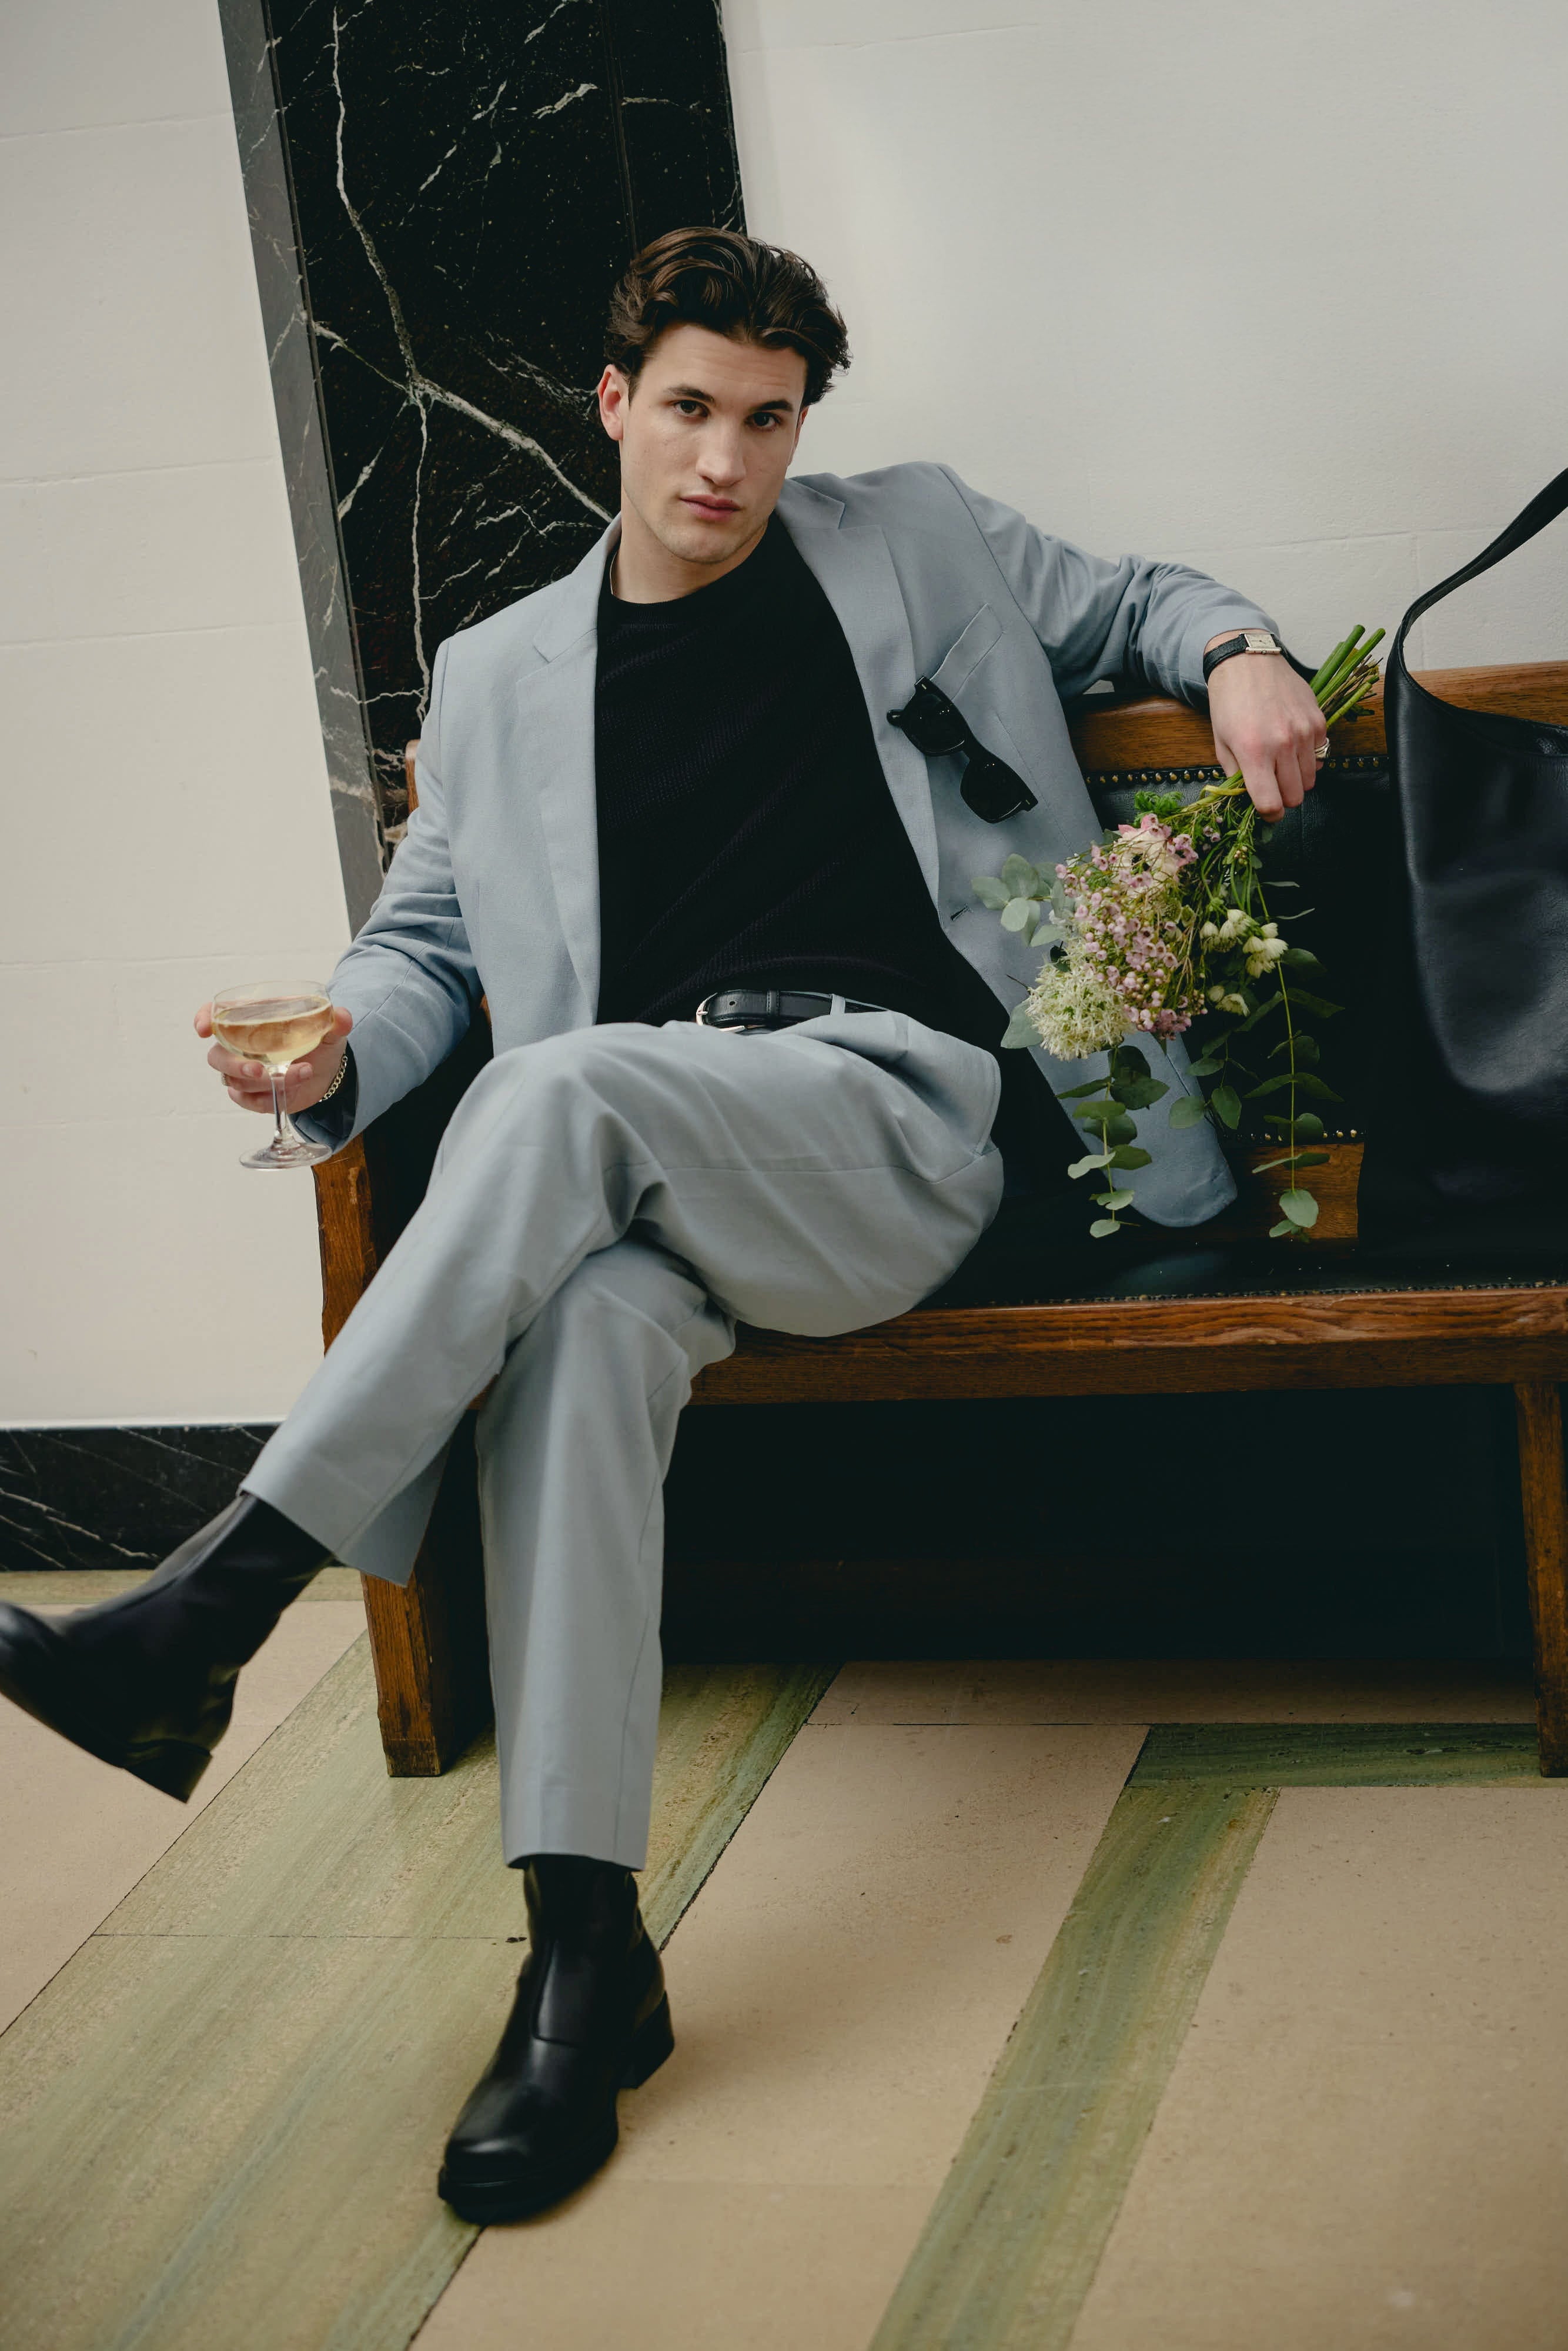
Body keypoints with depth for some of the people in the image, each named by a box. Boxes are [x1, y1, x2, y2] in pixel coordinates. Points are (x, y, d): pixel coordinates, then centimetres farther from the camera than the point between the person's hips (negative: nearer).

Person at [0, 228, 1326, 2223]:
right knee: (583, 1322, -35)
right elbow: (427, 937, 23)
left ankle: (215, 1604, -34)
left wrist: (1239, 652, 4)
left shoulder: (915, 541, 17)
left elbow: (1133, 599, 28)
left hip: (904, 1106, -2)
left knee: (565, 1088, -34)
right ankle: (585, 1951, -34)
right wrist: (338, 1056, 0)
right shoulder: (502, 675, 21)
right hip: (635, 1161, 2)